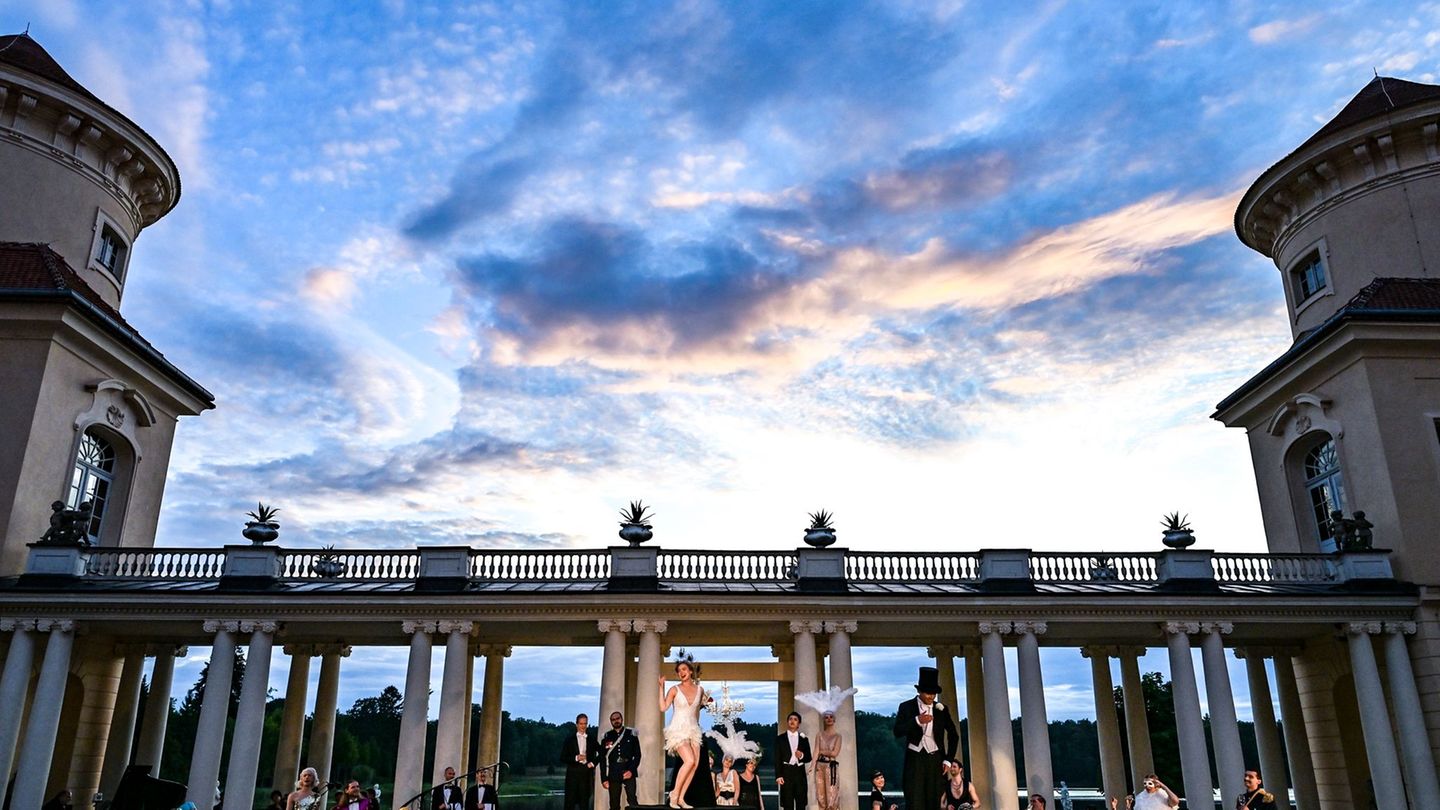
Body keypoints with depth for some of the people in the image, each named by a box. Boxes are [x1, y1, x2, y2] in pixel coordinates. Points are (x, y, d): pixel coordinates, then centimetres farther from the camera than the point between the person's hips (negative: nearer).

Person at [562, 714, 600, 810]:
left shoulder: (592, 739, 12)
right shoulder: (570, 739, 7)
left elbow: (600, 753, 17)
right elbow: (562, 757, 3)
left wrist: (593, 763, 1)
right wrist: (576, 758, -11)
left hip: (587, 772, 1)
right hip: (573, 772, -1)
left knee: (584, 801, 2)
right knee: (570, 800, -3)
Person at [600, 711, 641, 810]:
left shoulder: (631, 734, 6)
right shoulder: (607, 737, 9)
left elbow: (637, 755, 5)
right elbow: (602, 759, 9)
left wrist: (631, 770, -8)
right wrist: (604, 778, 3)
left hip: (628, 772, -1)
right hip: (613, 774, 2)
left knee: (632, 800, -15)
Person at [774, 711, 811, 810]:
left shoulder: (804, 739, 11)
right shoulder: (780, 738, 4)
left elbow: (809, 758, 12)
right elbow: (777, 759, 0)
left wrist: (802, 756, -10)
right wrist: (778, 776, -9)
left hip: (800, 772, 2)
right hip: (786, 772, -2)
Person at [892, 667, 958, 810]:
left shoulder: (941, 709, 7)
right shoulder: (906, 707, 0)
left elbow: (953, 735, 14)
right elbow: (897, 732, -8)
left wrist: (948, 759, 6)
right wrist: (917, 721, -19)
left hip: (936, 760, 2)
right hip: (915, 759, -2)